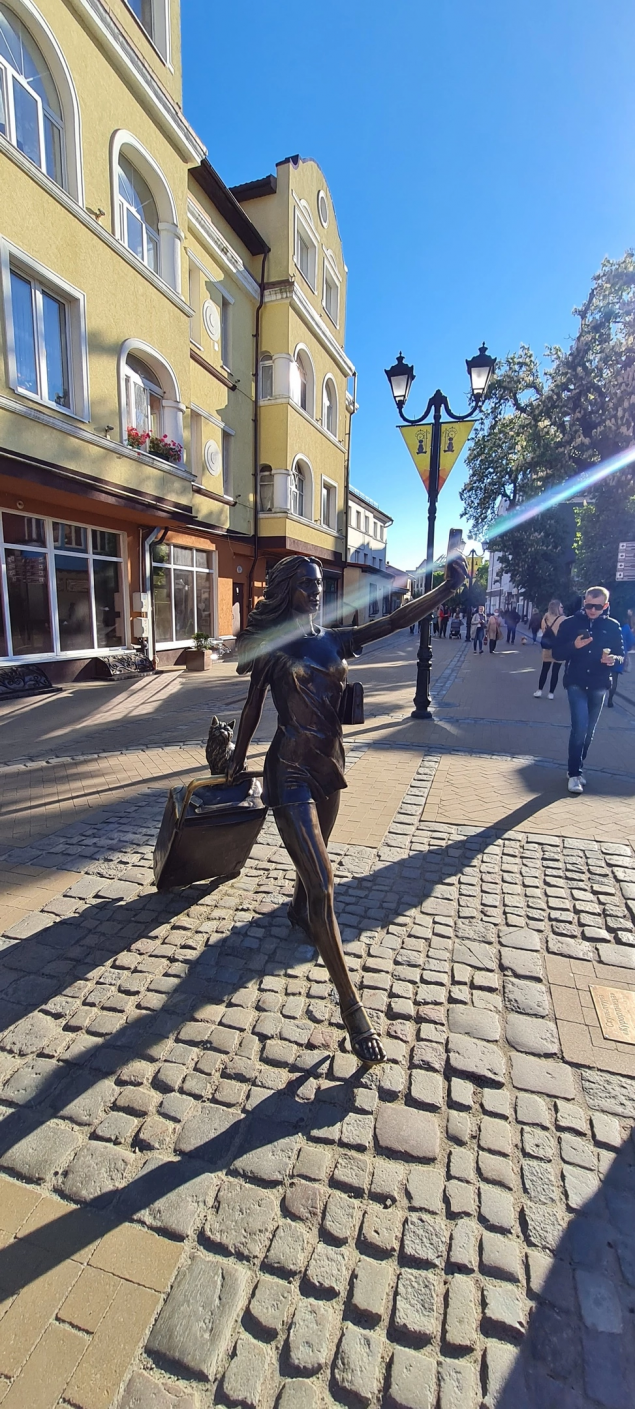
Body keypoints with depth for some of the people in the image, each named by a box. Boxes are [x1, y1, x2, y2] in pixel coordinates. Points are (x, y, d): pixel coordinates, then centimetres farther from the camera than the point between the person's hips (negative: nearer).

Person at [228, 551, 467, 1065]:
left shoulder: (334, 640, 3)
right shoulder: (272, 647, -7)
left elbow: (397, 619, -5)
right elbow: (253, 707, 4)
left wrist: (448, 588, -16)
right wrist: (238, 758, 14)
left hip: (329, 764, 6)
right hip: (291, 771, -5)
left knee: (314, 855, 26)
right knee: (322, 882, -7)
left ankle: (299, 910, 59)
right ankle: (351, 1003, 4)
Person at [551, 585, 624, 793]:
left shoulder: (613, 626, 2)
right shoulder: (570, 623, -2)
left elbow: (621, 655, 7)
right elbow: (556, 653, -4)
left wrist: (613, 659, -17)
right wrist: (574, 646, -22)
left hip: (599, 685, 2)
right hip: (576, 683, -2)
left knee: (589, 731, 11)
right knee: (580, 727, -13)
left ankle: (577, 769, 26)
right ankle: (574, 774, -2)